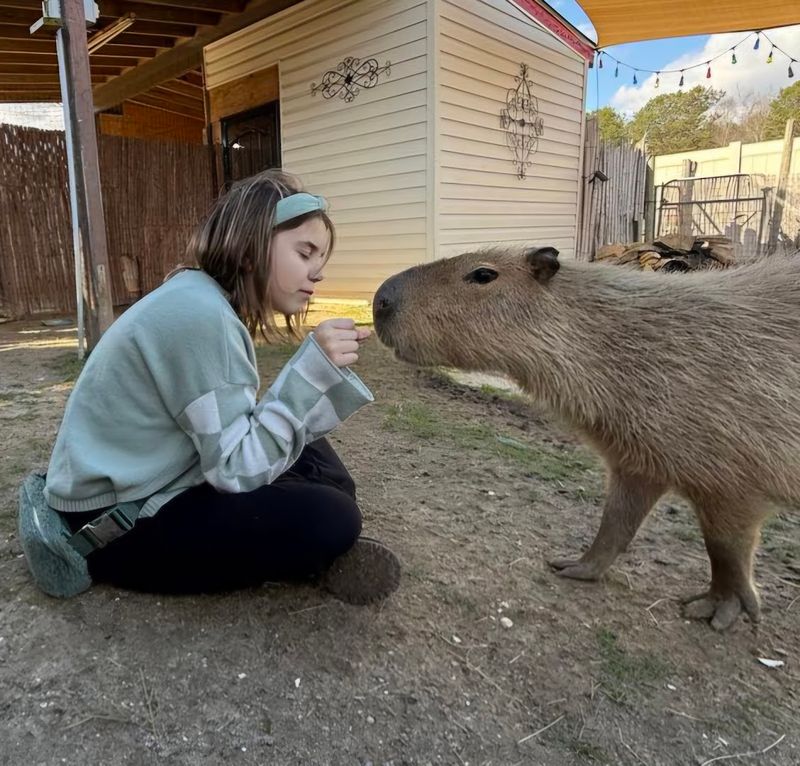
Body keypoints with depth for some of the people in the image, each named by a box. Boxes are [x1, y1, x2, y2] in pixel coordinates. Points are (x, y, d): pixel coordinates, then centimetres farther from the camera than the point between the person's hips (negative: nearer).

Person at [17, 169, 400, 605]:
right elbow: (238, 468, -24)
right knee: (329, 521, -18)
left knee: (316, 467, 9)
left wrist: (323, 369, -2)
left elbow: (248, 434, 2)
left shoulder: (211, 304, 5)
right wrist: (313, 367, -27)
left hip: (152, 486, 9)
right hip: (113, 520, -9)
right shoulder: (198, 313, -24)